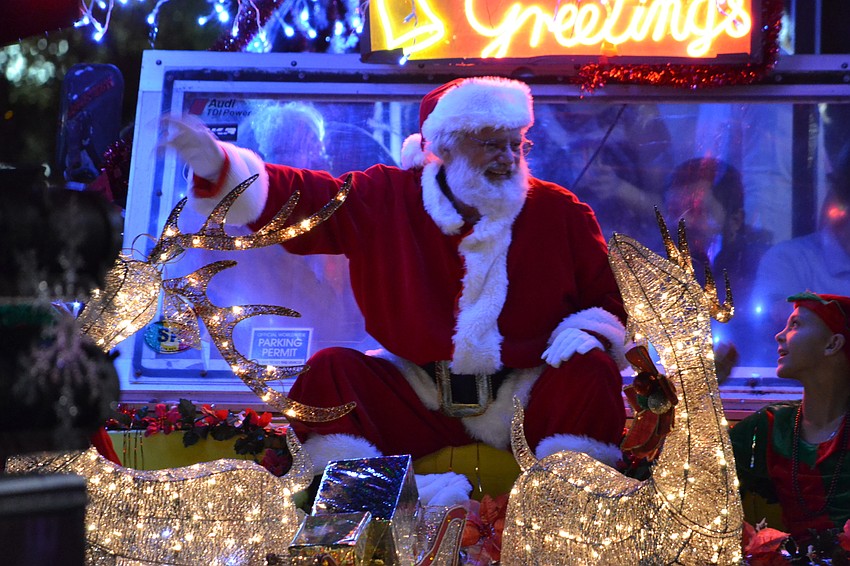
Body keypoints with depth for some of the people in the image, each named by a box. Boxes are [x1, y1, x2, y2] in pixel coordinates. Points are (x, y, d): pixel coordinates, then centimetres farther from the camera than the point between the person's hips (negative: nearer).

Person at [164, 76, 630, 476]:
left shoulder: (560, 212, 1)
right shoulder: (390, 199, 0)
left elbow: (607, 297, 6)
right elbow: (299, 200, -8)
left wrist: (586, 333, -17)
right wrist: (219, 168, -23)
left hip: (530, 399, 0)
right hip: (417, 401, 1)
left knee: (592, 370, -25)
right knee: (330, 370, -18)